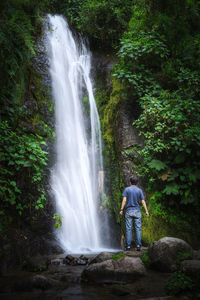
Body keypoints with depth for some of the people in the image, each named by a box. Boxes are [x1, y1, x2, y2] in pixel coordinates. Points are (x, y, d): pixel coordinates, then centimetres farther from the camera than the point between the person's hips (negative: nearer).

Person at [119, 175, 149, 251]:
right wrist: (146, 211, 3)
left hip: (129, 211, -1)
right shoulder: (139, 190, 3)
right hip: (137, 211, 1)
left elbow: (124, 200, -8)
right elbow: (143, 202, 0)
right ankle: (138, 245, -3)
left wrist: (121, 209, -6)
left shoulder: (127, 189, -1)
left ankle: (128, 246, 0)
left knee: (128, 229, 1)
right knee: (138, 228, 2)